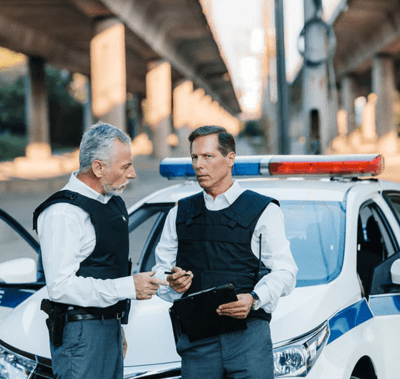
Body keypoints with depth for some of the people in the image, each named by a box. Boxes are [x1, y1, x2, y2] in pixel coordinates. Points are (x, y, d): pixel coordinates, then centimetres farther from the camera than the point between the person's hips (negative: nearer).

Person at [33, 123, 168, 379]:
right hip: (80, 335, -9)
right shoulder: (62, 213, -17)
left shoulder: (113, 202, 13)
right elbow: (61, 286, -23)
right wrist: (129, 287, -20)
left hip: (110, 327, 9)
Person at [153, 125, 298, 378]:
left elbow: (284, 271, -1)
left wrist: (253, 299, -19)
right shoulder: (180, 213, 18)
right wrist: (171, 283, -5)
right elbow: (160, 270, 19)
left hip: (248, 336, -3)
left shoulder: (263, 210, 7)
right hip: (196, 339, 3)